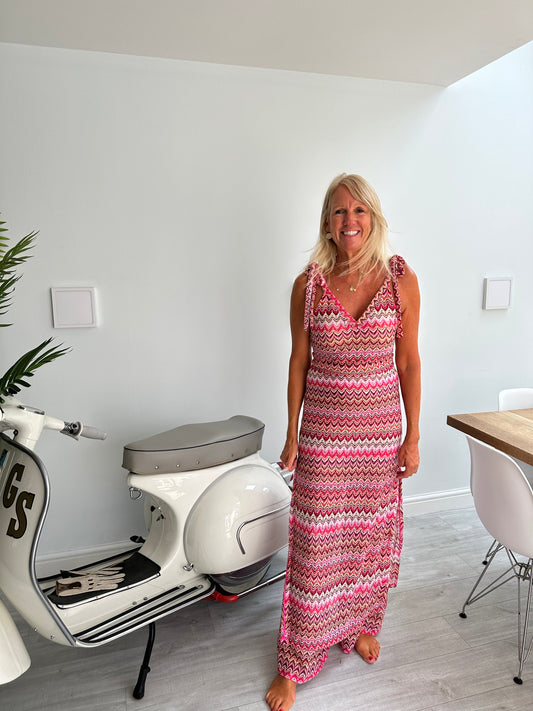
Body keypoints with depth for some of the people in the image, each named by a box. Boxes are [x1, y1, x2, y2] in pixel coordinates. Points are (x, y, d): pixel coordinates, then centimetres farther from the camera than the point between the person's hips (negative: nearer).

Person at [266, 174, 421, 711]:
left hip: (380, 427, 1)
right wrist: (292, 433, 0)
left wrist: (412, 436, 0)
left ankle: (362, 625, 45)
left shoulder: (402, 280, -4)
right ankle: (295, 663, 26)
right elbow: (298, 361, 1)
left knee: (373, 532, 17)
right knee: (315, 543, 6)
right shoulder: (308, 284, -4)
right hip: (323, 429, -1)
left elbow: (409, 362, 0)